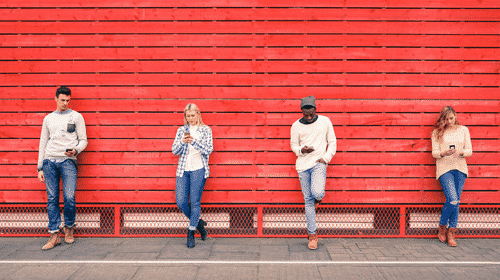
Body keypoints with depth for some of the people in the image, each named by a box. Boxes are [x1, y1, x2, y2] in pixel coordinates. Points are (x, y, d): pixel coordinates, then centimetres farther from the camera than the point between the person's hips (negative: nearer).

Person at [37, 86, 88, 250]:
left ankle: (69, 228, 12)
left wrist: (75, 150, -14)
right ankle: (54, 235, 5)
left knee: (69, 197, -11)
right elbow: (43, 143, 17)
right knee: (52, 198, -1)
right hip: (49, 161, 3)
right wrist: (40, 168, 12)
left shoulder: (76, 116, 10)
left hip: (68, 161, -2)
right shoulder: (48, 118, 17)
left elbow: (83, 140, 8)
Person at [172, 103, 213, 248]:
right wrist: (182, 141, -14)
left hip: (198, 169, -3)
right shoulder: (181, 130, 12)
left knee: (195, 202, -7)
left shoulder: (206, 130, 4)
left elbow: (208, 150, -7)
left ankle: (191, 233, 7)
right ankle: (198, 222, 22)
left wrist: (194, 141, -21)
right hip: (183, 169, 4)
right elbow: (174, 151, 6)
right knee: (180, 202, -3)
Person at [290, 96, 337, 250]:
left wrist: (326, 157, -6)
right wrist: (302, 150, -13)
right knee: (308, 200, 3)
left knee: (317, 193, -25)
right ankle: (312, 235, 13)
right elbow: (293, 145, 10)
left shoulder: (325, 121, 4)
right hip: (303, 165, 1)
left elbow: (332, 142, 8)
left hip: (319, 163, -1)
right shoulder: (296, 126, 4)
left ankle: (318, 198, 16)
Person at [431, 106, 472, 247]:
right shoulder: (437, 132, 4)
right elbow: (434, 153, 0)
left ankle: (451, 233, 10)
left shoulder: (463, 130, 10)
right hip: (444, 168, -3)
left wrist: (460, 152, -16)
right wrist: (445, 153, -21)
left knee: (455, 202, 0)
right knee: (453, 200, -15)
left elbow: (469, 151, 6)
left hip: (460, 168, 3)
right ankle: (442, 228, 8)